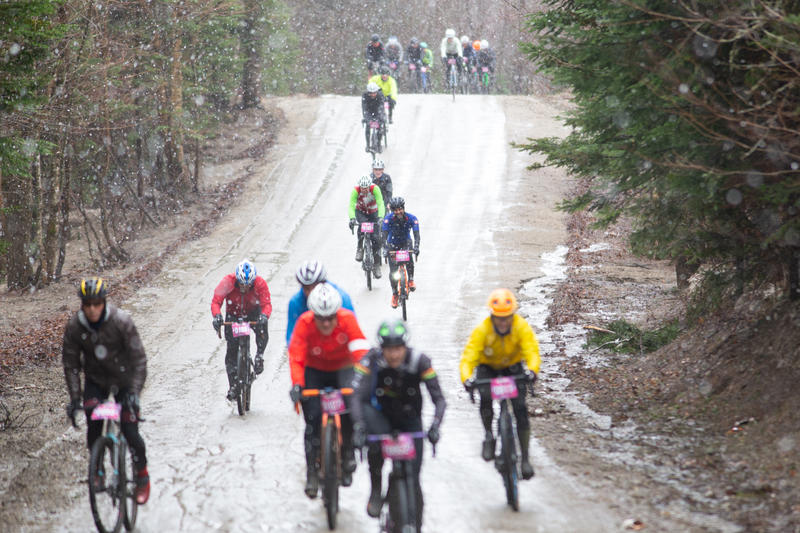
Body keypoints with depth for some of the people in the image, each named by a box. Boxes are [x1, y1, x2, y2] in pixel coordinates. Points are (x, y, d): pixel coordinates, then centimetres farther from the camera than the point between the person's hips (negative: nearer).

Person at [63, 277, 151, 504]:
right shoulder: (74, 326, -15)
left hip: (123, 378, -2)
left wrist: (134, 392, -29)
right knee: (93, 428, -13)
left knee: (130, 430, -10)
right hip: (95, 380, 2)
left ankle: (142, 475, 10)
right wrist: (74, 398, -14)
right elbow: (70, 364, -7)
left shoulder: (121, 321, -24)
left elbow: (138, 358, -21)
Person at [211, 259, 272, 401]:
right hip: (233, 315, 0)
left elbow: (266, 304, -30)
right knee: (232, 349, -7)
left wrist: (264, 316, -52)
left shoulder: (260, 284, -26)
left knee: (262, 329, -34)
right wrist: (217, 316, -49)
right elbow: (216, 301, -29)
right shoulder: (227, 282, -27)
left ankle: (259, 356, -10)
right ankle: (233, 386, 2)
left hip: (253, 313, 0)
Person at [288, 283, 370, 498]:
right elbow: (296, 356, -30)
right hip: (315, 371, 0)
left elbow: (360, 350, -34)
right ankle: (312, 472, 0)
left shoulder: (347, 319, -27)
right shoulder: (305, 323, -26)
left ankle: (348, 451, -3)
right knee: (313, 418, -12)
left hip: (342, 369, 0)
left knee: (350, 406, -26)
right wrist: (297, 385, -45)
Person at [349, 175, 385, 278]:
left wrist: (380, 218, -50)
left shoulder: (375, 189, -29)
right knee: (362, 225, -33)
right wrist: (352, 218, -50)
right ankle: (359, 248, -10)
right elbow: (351, 206, -33)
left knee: (376, 238, -8)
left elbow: (380, 204, -35)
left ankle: (376, 265, 3)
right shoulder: (355, 190, -28)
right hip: (360, 212, 0)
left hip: (373, 212, 0)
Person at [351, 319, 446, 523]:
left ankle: (416, 526, 8)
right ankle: (375, 488, -16)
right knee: (377, 440, -36)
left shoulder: (419, 361, -23)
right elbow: (358, 395, -30)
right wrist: (358, 426, -47)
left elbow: (439, 399, -24)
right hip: (380, 414, -1)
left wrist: (435, 425, -43)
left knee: (412, 479, -7)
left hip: (409, 419, 1)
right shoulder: (372, 359, -23)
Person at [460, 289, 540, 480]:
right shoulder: (482, 330, -31)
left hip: (513, 366, 1)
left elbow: (532, 351, -38)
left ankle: (525, 458, -2)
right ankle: (488, 435, -2)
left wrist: (532, 370, -59)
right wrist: (467, 378, -57)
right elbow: (468, 357, -37)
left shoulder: (522, 327, -28)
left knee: (520, 409, -13)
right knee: (485, 397, -30)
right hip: (488, 367, -1)